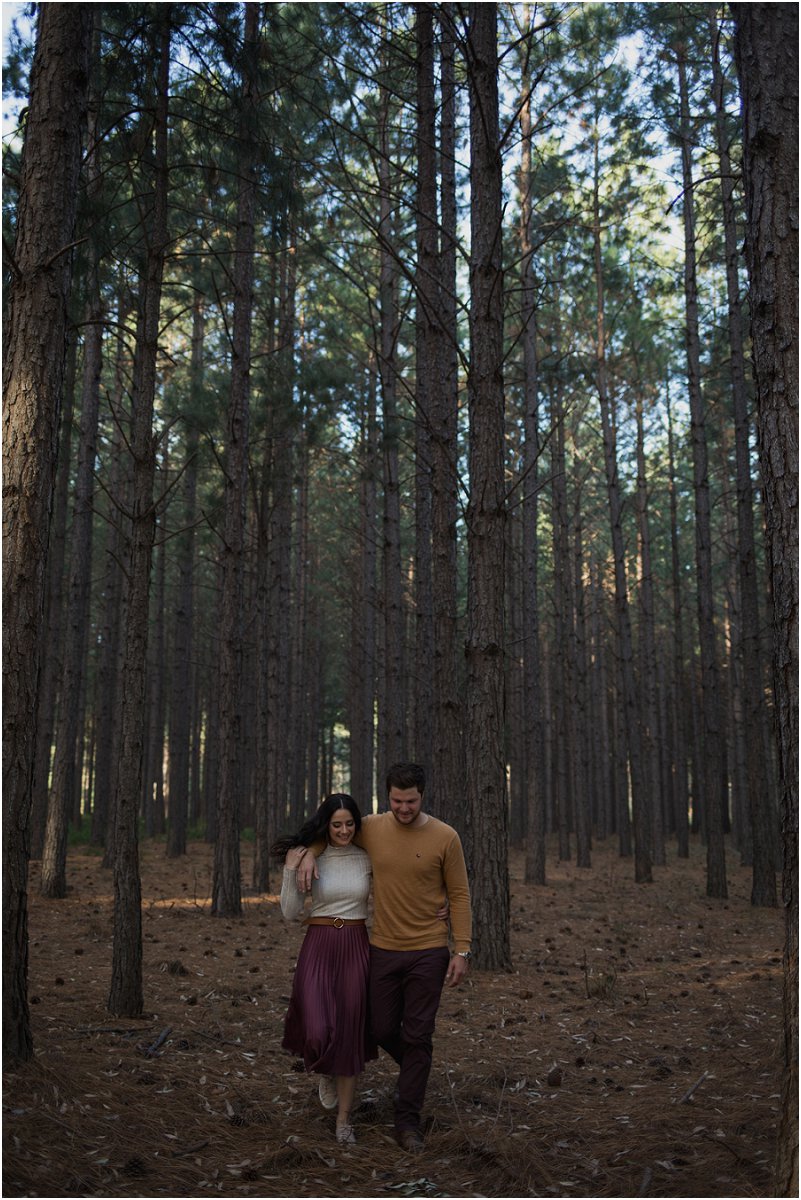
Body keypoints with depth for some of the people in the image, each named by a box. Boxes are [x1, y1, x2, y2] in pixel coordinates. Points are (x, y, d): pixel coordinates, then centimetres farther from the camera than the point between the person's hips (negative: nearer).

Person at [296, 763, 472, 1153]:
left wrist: (461, 950, -8)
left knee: (417, 1037, 3)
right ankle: (414, 1071, 43)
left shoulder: (445, 837, -11)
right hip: (383, 950, 3)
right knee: (383, 1030, 11)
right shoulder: (371, 828, -4)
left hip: (428, 953, -3)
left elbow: (459, 896, -4)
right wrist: (309, 855, -6)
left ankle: (408, 1123, 15)